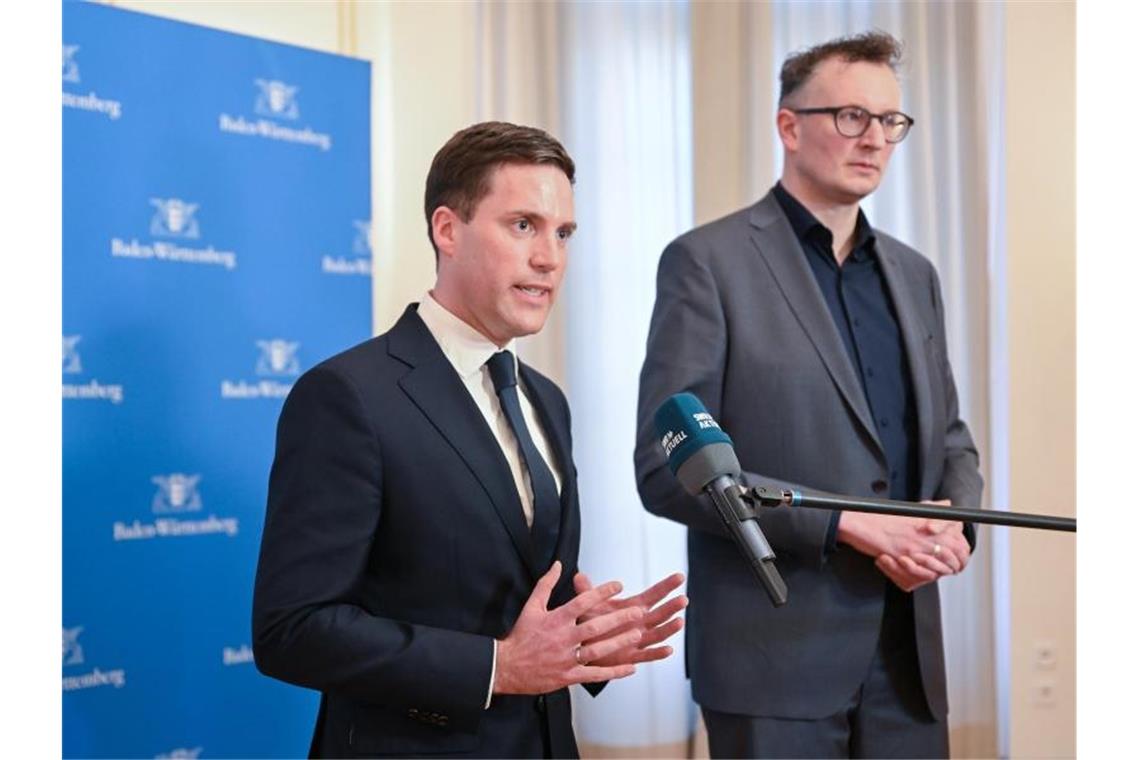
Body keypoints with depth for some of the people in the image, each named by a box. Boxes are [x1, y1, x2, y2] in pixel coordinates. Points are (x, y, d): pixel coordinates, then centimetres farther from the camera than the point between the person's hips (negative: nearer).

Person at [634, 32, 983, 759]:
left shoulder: (914, 274, 13)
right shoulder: (708, 261, -7)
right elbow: (666, 468, -13)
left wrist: (953, 522, -4)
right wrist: (847, 525, -18)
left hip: (910, 654, 6)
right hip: (777, 653, -5)